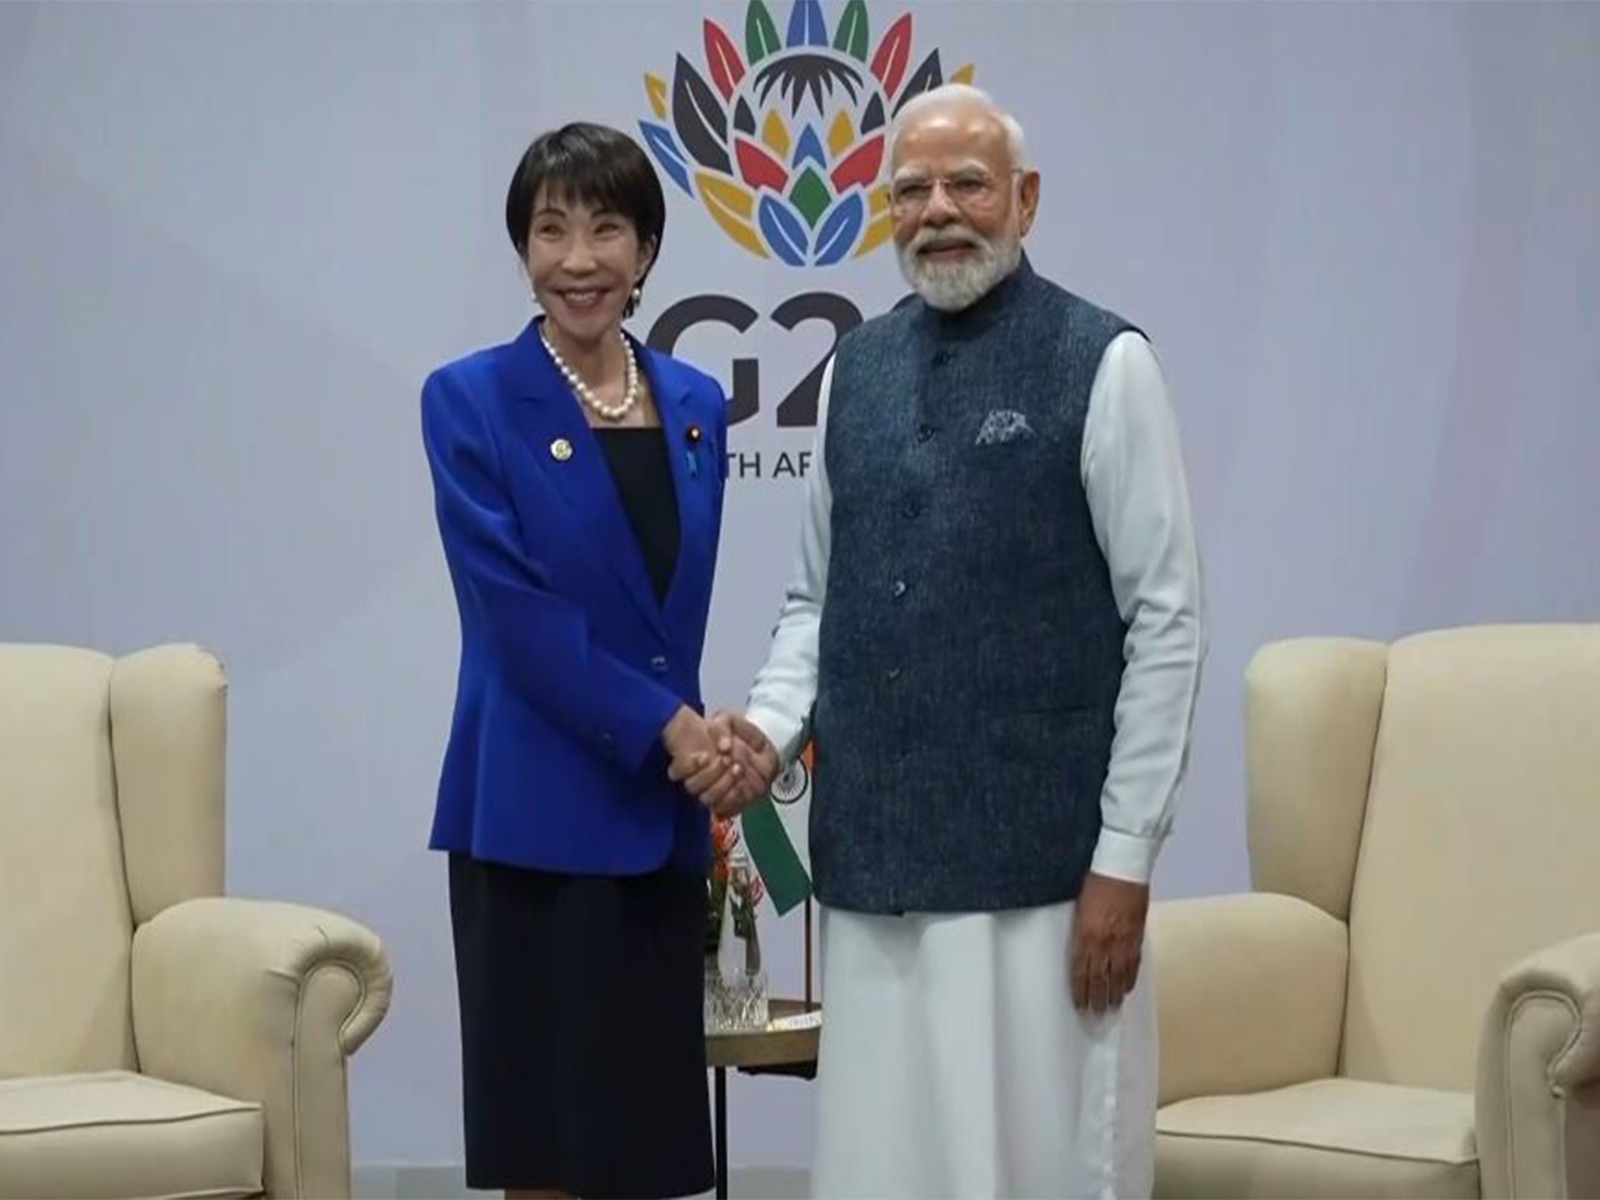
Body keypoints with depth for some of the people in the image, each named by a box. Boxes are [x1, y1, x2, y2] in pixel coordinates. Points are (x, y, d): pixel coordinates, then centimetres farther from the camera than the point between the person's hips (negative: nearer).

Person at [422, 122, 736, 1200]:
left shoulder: (696, 405, 10)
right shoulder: (471, 402, -5)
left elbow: (677, 612, 13)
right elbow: (516, 616, -12)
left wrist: (697, 742, 2)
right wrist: (670, 727, -13)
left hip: (661, 812, 5)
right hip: (536, 813, -5)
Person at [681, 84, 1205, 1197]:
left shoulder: (1102, 364, -5)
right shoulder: (855, 371, 12)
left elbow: (1167, 620, -7)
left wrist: (1125, 854, -10)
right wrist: (770, 727, -2)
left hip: (1037, 865, -5)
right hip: (872, 857, 5)